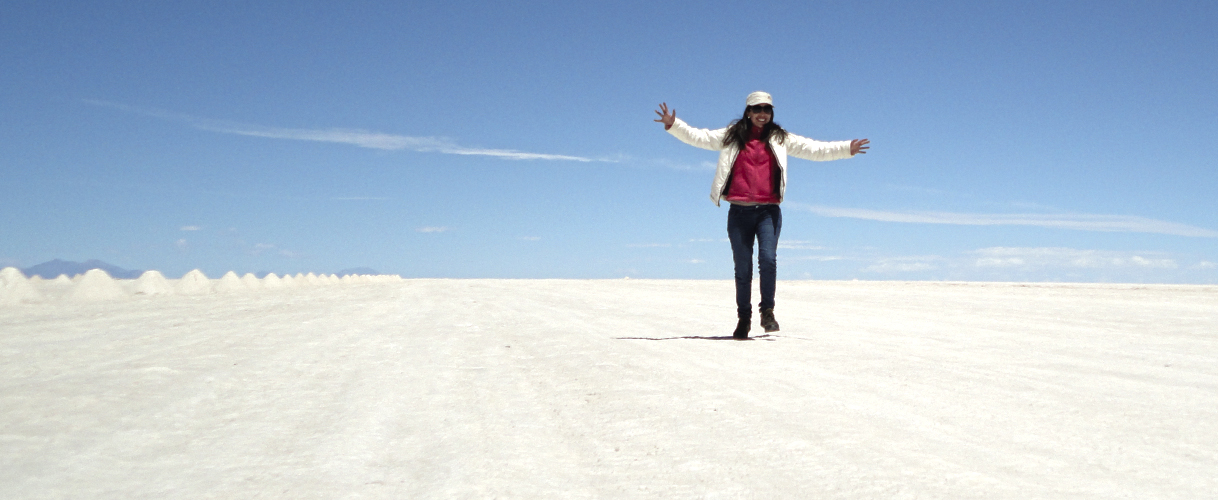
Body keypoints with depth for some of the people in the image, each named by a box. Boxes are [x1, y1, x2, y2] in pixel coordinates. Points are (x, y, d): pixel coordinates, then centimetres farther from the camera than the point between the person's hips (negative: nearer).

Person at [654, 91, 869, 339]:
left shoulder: (781, 139, 12)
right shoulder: (731, 137, 11)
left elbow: (815, 150, 10)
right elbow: (698, 137, 10)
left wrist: (846, 149, 1)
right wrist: (673, 124, -2)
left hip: (768, 211, 0)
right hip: (739, 212, 1)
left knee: (768, 259, -17)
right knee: (742, 268, 4)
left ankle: (767, 311, -1)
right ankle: (743, 318, 17)